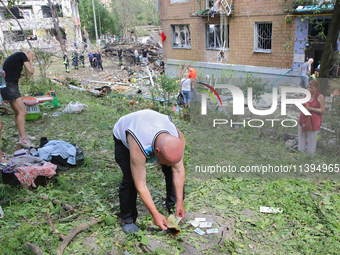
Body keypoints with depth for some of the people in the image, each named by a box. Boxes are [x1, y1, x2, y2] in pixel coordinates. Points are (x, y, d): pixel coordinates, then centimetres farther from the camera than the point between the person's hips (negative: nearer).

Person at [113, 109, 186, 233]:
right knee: (130, 179, -20)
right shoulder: (138, 149, -46)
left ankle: (174, 206, 14)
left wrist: (180, 203, -17)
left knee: (172, 171, -8)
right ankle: (127, 219, 2)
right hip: (123, 137, -4)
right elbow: (140, 185, -36)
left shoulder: (178, 139, -32)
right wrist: (155, 214, -30)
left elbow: (178, 170, -19)